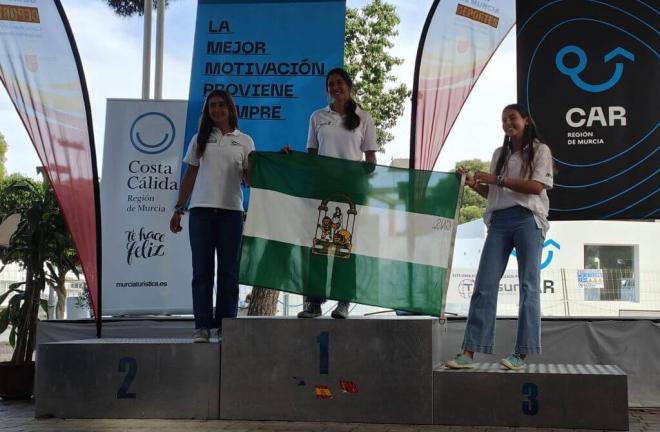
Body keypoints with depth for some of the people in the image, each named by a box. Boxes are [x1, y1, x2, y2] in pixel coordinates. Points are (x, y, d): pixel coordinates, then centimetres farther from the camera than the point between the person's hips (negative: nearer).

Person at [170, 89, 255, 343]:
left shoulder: (244, 141, 11)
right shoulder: (200, 139, 14)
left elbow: (249, 179, 8)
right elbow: (190, 176, 13)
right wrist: (178, 209, 8)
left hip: (231, 211, 0)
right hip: (201, 210, 1)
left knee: (228, 271, 1)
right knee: (202, 270, -1)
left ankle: (225, 326, 6)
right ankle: (202, 326, 2)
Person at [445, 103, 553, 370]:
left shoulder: (540, 150, 7)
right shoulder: (499, 154, 22)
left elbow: (537, 186, -8)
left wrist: (496, 179, -10)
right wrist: (473, 184, 3)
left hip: (528, 220, -4)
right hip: (499, 221, 4)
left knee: (528, 286, -4)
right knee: (484, 286, -5)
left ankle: (521, 354, -2)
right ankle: (469, 352, -7)